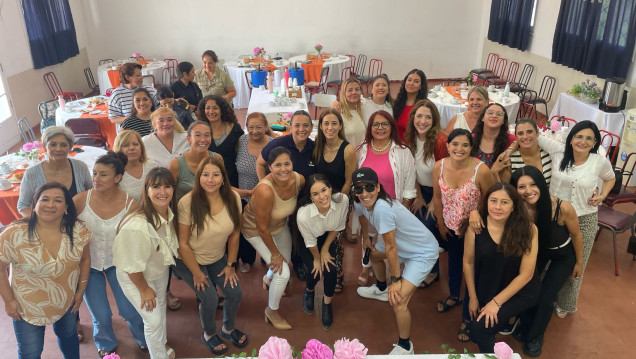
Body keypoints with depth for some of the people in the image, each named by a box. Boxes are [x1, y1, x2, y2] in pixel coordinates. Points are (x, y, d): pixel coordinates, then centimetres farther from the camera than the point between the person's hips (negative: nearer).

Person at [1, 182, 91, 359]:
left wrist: (81, 290, 1)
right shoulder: (14, 234, -24)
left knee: (69, 336, 26)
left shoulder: (78, 230, -16)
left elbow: (85, 259, 0)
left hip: (68, 302, 3)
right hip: (27, 308, -3)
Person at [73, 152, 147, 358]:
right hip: (87, 264, 1)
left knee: (130, 310, 6)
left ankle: (143, 339, 42)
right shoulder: (80, 200, -21)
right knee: (101, 316, 13)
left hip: (117, 262, -1)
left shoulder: (130, 204, -21)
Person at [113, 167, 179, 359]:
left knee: (161, 306, 27)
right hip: (135, 277, -7)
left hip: (160, 269, 7)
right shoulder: (137, 225, -40)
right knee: (154, 320, 3)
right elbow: (132, 265, -27)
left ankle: (162, 343, 55)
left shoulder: (170, 213, -20)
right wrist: (144, 289, -14)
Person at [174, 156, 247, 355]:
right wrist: (197, 273, -13)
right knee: (210, 299, -13)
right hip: (190, 261, -4)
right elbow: (182, 243, -18)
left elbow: (234, 235, -3)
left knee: (235, 293, -6)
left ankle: (228, 329, 27)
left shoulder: (233, 198, -15)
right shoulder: (187, 203, -26)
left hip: (218, 259, 4)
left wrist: (230, 265, -1)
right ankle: (208, 335, 21)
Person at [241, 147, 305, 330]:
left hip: (280, 225, 6)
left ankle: (269, 279, 62)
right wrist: (275, 254, -16)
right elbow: (262, 228, -28)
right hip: (256, 230, -6)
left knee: (286, 259, 25)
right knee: (283, 273, -8)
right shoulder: (265, 190, -41)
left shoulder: (299, 180, -23)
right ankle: (272, 311, 22)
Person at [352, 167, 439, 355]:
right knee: (374, 255, 32)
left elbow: (391, 247, -28)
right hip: (403, 245, 9)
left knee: (398, 300, -17)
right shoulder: (359, 203, -13)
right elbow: (363, 215, 13)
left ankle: (405, 347, 7)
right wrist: (366, 238, 28)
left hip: (423, 253, -9)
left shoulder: (382, 208, -37)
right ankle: (381, 289, 61)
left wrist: (396, 280, -18)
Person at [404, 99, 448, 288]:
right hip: (422, 190, 5)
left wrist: (434, 202, -10)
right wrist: (418, 197, 3)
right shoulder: (410, 138, -7)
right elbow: (412, 170, 2)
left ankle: (433, 271, 16)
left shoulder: (440, 141, -25)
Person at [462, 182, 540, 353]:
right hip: (487, 289, 3)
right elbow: (468, 262, -4)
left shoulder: (528, 230, -21)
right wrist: (473, 298, 2)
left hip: (520, 292, -3)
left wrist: (496, 302, -16)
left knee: (479, 329, -21)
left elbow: (526, 274, -16)